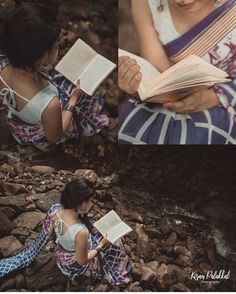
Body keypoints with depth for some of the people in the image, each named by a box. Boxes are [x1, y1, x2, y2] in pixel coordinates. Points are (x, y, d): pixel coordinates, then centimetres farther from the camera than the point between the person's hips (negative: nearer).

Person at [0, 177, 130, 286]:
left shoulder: (54, 209, -25)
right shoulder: (81, 232, -42)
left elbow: (44, 236, -6)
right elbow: (82, 261, -24)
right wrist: (101, 245, -14)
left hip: (60, 256, 6)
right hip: (74, 265, -6)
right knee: (112, 243, 15)